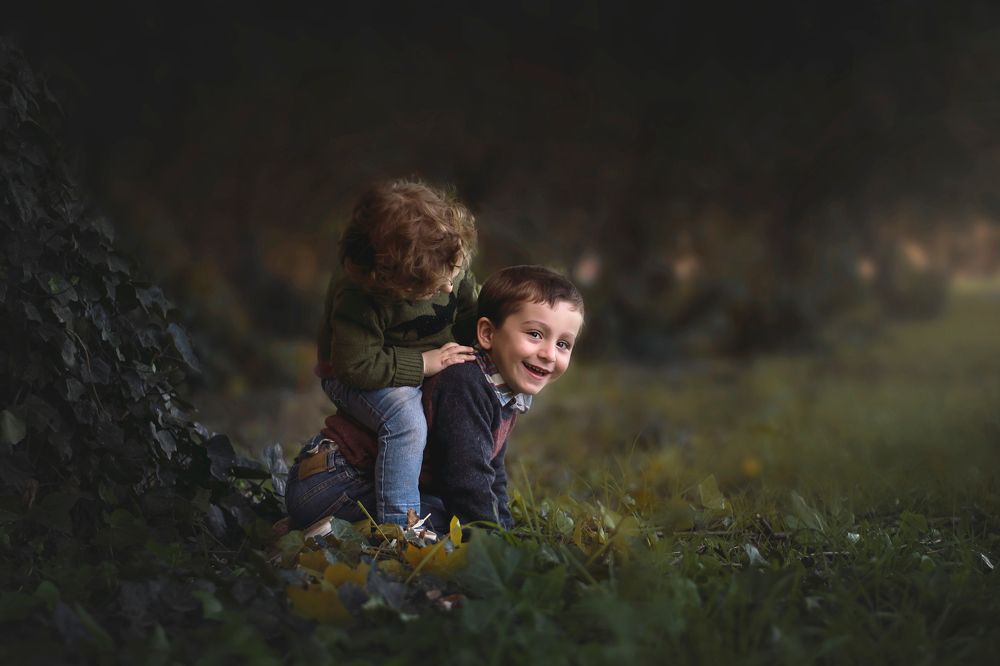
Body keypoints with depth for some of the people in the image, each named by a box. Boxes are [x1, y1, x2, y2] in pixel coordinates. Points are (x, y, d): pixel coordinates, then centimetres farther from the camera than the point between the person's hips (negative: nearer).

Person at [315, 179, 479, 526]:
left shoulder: (452, 265, -16)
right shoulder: (358, 300, -34)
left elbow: (467, 314, 3)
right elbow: (355, 365, -32)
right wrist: (425, 363, -30)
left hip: (433, 364, 7)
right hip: (352, 379, -7)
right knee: (407, 421, -33)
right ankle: (399, 526, -26)